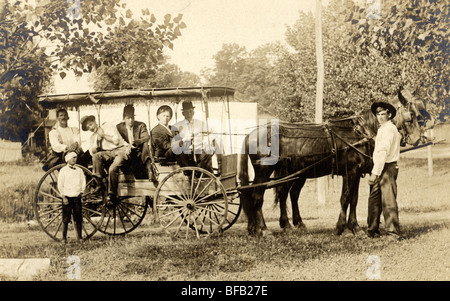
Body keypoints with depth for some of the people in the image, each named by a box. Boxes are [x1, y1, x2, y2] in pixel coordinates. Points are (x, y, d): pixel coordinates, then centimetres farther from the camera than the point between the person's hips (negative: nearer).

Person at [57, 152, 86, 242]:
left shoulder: (79, 170, 10)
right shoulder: (63, 171, -1)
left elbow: (83, 182, 16)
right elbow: (60, 185, -2)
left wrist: (81, 192, 3)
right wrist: (64, 197, -8)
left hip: (77, 197, 3)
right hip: (67, 197, -3)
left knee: (78, 218, 2)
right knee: (66, 219, -1)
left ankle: (79, 237, 8)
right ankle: (64, 238, 6)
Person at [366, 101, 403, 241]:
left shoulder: (388, 129, -13)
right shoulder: (383, 129, 18)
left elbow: (383, 152, -20)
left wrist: (375, 173, -23)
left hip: (387, 168, -10)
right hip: (381, 168, 10)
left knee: (388, 199, -10)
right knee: (374, 199, 12)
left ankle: (393, 230, -8)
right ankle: (373, 229, 19)